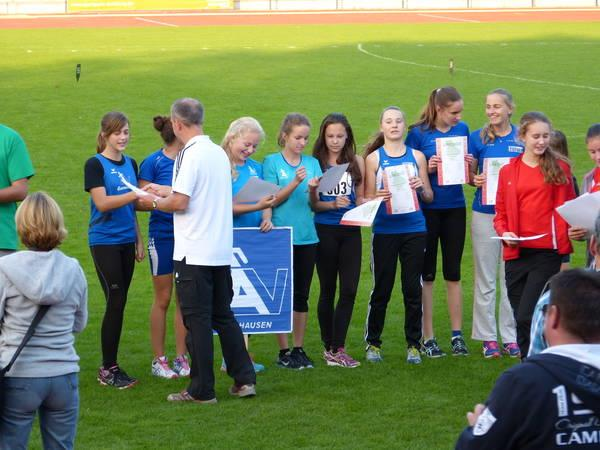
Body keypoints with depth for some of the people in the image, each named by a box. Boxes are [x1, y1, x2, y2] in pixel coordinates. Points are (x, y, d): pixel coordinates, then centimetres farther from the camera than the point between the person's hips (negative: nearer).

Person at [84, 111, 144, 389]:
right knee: (115, 301, -9)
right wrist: (136, 194, -26)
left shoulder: (130, 164, 12)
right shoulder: (95, 164, -7)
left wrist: (139, 240, 17)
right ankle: (107, 369, -2)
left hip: (126, 241, 6)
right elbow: (102, 202, -18)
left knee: (119, 304, 6)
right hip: (104, 241, -6)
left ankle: (112, 365, 12)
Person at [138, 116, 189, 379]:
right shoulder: (153, 163, -6)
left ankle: (181, 357, 14)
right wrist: (168, 196, -19)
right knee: (163, 299, 3)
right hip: (162, 235, -4)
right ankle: (158, 360, 11)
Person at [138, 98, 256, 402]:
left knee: (197, 320, -1)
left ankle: (202, 390, 3)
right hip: (221, 250, 7)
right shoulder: (219, 153, 10)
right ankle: (244, 380, 15)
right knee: (223, 316, 15)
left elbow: (180, 202, -20)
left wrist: (154, 203, -1)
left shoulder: (190, 155, -15)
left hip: (194, 255, -7)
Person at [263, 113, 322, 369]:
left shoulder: (312, 163, 9)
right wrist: (295, 183, -20)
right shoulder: (272, 162, -1)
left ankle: (299, 348, 14)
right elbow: (271, 200, -8)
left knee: (302, 295, 8)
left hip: (307, 237, 4)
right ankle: (283, 351, 6)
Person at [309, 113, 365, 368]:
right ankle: (329, 346, 17)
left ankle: (337, 349, -2)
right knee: (328, 289, 7)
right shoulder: (316, 163, -3)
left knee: (349, 289, -5)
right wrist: (333, 204, -22)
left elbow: (361, 198, 12)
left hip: (351, 231, 2)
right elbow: (313, 203, -5)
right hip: (325, 230, -2)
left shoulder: (357, 162, 6)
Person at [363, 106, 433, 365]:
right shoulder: (374, 158, 3)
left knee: (413, 289, 3)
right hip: (384, 231, -1)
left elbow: (429, 197, 10)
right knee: (381, 288, 3)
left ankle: (413, 345, 12)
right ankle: (373, 343, 16)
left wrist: (421, 188, -11)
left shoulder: (417, 156, 8)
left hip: (414, 230, 2)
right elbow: (367, 198, 1)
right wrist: (378, 197, -19)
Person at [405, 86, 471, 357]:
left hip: (455, 208, 3)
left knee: (453, 273, 8)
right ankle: (428, 338, 8)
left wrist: (470, 164, -8)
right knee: (427, 274, 3)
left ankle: (457, 335, 14)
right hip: (426, 210, -3)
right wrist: (427, 168, -20)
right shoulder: (418, 133, -7)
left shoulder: (462, 129, 5)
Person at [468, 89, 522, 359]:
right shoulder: (478, 138, 2)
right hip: (485, 213, 0)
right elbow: (470, 175, 8)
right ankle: (487, 337, 10)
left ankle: (510, 336, 12)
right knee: (485, 278, 3)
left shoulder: (522, 139, 3)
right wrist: (476, 180, -13)